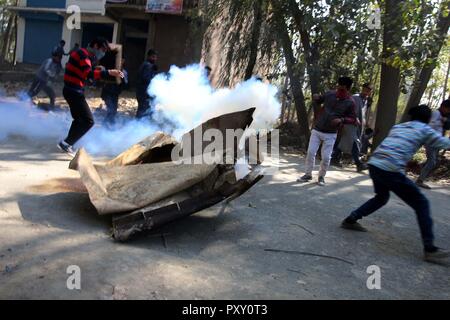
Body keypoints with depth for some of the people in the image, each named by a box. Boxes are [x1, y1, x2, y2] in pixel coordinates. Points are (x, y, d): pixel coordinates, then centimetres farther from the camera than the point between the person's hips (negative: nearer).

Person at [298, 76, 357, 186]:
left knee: (326, 157, -1)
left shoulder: (350, 103, -10)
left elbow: (353, 119, -5)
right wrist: (316, 98, -8)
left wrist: (341, 120, -24)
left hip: (330, 134, -3)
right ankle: (308, 174, 17)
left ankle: (321, 176, 21)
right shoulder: (330, 94, -2)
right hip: (317, 130, 3)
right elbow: (320, 101, 16)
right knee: (311, 152, 2)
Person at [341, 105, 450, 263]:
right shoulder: (424, 129, 9)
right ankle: (430, 249, 8)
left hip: (374, 164, 6)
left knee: (381, 197, 32)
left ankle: (351, 220, 27)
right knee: (421, 204, 8)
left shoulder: (397, 127, 24)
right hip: (391, 170, -6)